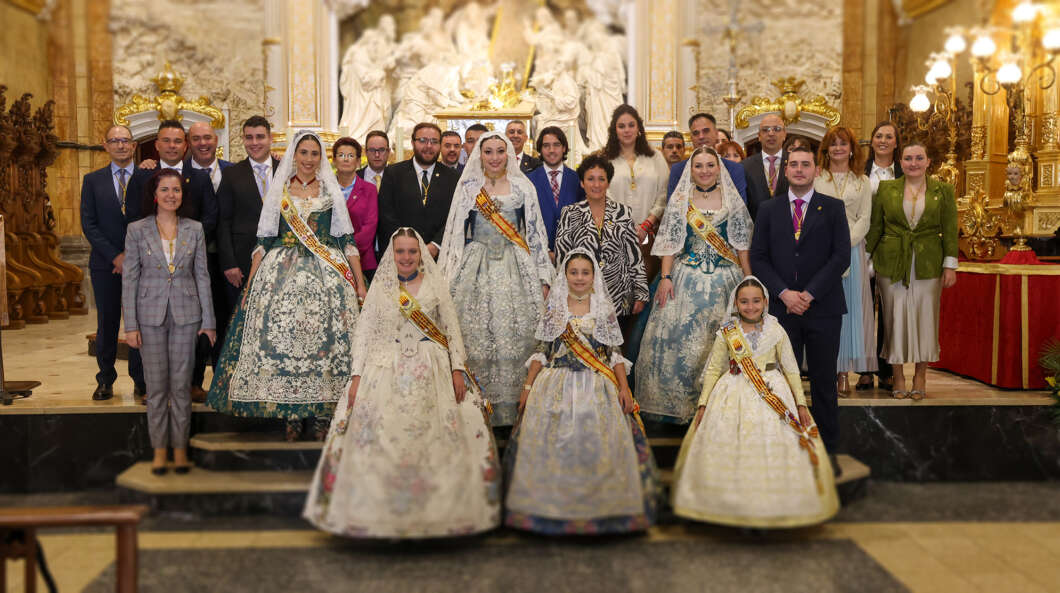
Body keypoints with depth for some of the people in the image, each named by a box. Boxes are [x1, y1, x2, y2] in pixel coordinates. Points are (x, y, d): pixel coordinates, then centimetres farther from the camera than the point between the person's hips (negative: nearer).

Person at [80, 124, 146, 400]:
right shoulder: (92, 180, 7)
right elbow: (89, 224, 1)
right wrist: (114, 256, -9)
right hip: (105, 264, 1)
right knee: (107, 323, 6)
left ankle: (141, 380, 11)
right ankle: (105, 381, 14)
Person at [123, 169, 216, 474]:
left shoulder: (194, 230, 3)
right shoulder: (137, 230, 0)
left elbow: (202, 276, 5)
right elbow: (129, 278, 0)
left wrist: (208, 321, 3)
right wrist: (130, 324, -5)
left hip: (185, 314, 1)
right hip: (151, 314, -1)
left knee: (182, 384, 5)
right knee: (156, 386, 5)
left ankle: (180, 447, 16)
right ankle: (159, 449, 16)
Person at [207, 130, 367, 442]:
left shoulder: (331, 191, 10)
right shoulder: (278, 190, 10)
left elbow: (346, 239, 7)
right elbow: (264, 240, 8)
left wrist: (360, 282, 1)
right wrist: (250, 284, 2)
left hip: (327, 276, 0)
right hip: (283, 276, 0)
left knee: (324, 340, -5)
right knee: (284, 337, -4)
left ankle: (320, 415, 2)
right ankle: (291, 415, 5)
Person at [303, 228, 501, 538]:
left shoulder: (436, 285, 11)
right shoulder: (380, 287, 11)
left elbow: (453, 329, 9)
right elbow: (364, 332, 7)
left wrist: (458, 369, -2)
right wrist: (357, 374, -3)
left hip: (432, 372, 0)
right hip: (386, 370, 0)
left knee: (436, 440, -10)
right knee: (380, 438, -11)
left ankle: (438, 510, -2)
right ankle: (380, 511, -3)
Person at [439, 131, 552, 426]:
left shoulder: (523, 187, 9)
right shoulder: (468, 187, 8)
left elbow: (536, 232, 8)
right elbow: (455, 232, 7)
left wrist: (543, 277, 2)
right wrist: (450, 280, 2)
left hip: (517, 272, 0)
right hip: (476, 273, 0)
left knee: (515, 338, -3)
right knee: (477, 338, -3)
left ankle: (512, 407, 4)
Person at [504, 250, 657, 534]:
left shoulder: (605, 310, 7)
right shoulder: (554, 309, 8)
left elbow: (615, 354, 8)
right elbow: (541, 352, 10)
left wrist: (624, 387, -2)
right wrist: (528, 386, 3)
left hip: (598, 388, 0)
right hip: (556, 388, 1)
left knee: (599, 445, -8)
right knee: (552, 445, -6)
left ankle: (602, 506, 3)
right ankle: (552, 505, 6)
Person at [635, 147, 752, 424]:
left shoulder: (732, 200, 7)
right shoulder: (680, 200, 5)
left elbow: (742, 243, 7)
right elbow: (670, 242, 3)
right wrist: (666, 277, -7)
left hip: (725, 280, 0)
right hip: (687, 281, 0)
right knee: (681, 338, -5)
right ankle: (679, 403, 6)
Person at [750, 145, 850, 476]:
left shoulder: (833, 208, 5)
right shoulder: (769, 210, 9)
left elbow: (841, 256, -3)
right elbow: (758, 258, 4)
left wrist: (810, 293, -11)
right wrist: (784, 293, -9)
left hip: (823, 308, -1)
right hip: (782, 308, 1)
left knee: (824, 381, 5)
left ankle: (827, 449, 15)